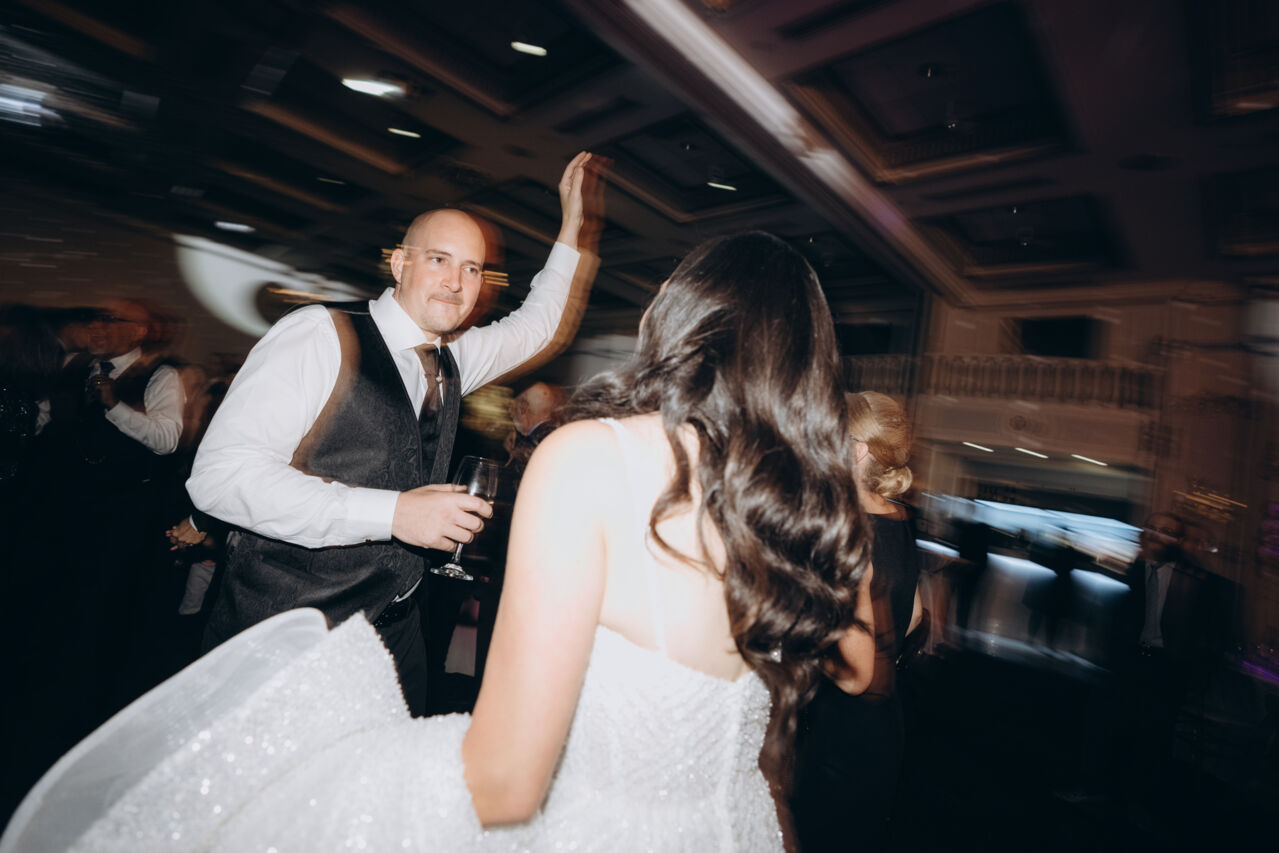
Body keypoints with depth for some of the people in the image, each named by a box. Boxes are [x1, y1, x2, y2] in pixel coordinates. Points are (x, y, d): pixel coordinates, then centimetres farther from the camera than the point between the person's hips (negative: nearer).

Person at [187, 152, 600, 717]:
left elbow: (537, 323, 22)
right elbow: (220, 476, -20)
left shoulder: (453, 362, 6)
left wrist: (573, 220, 20)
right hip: (281, 630, -5)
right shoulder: (321, 336, -14)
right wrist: (390, 512, -26)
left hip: (392, 629, 6)